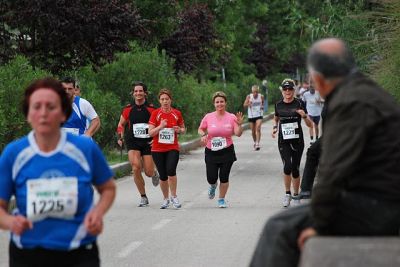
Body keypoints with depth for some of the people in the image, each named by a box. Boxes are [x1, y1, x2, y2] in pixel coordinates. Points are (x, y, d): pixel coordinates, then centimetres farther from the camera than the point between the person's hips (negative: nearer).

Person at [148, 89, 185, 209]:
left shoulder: (177, 113, 3)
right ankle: (166, 199, 24)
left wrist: (179, 130, -7)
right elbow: (150, 133, -5)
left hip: (173, 148, -1)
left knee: (171, 170, -21)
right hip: (158, 149, 1)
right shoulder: (155, 113, -1)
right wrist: (160, 126, -21)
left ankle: (174, 197, -4)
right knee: (163, 176, 5)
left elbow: (183, 129, 15)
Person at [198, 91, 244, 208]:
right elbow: (200, 129, 12)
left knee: (224, 177, -2)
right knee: (211, 178, -2)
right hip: (211, 152, 1)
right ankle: (213, 186, 37)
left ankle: (222, 199, 19)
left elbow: (238, 133, -8)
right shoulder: (208, 117, -1)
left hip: (227, 152, -1)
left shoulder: (231, 117, -3)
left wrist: (239, 124, -25)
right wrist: (203, 135, -9)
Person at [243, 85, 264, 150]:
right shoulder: (249, 97, -7)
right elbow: (244, 105, -8)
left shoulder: (261, 97, -4)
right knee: (253, 131, 9)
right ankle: (255, 142, 33)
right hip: (251, 115, 1)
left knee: (258, 128, -18)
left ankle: (257, 144, -21)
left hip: (259, 115, -1)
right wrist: (248, 104, -29)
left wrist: (262, 106, -6)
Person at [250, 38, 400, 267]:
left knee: (281, 229, -6)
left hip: (375, 208, -10)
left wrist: (319, 225, -15)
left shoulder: (351, 103, -17)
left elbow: (334, 171, -23)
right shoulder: (369, 92, 16)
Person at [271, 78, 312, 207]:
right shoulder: (278, 105, 3)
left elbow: (310, 124, -1)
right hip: (283, 141, 0)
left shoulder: (299, 103, -3)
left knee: (295, 169, 5)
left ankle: (296, 195, 23)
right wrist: (275, 127, 4)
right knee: (287, 166, -18)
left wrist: (304, 116, -21)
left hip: (297, 140, 0)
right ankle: (287, 193, 0)